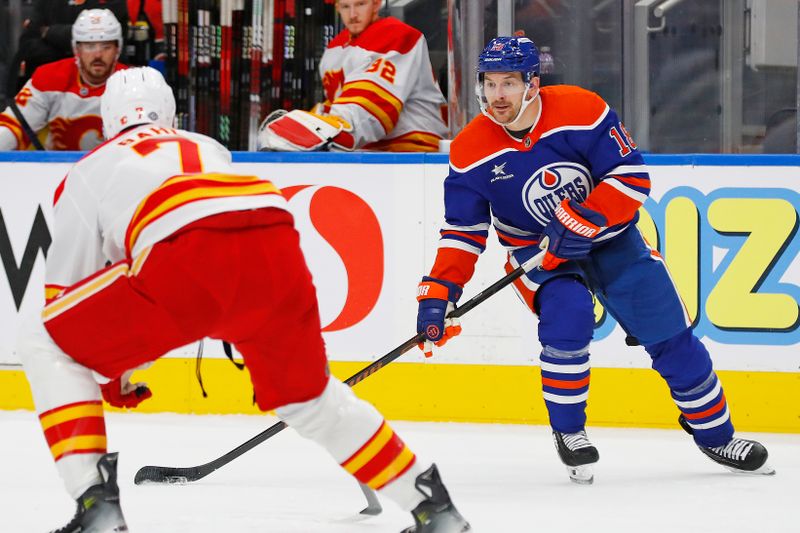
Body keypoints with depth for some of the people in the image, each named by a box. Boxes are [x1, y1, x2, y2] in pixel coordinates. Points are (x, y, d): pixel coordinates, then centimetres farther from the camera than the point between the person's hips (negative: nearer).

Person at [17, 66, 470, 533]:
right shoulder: (208, 148, 42)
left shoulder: (89, 171, 30)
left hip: (188, 258, -5)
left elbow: (66, 289, 31)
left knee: (47, 347, 14)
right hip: (276, 250, 5)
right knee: (306, 393, 32)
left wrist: (109, 373, 45)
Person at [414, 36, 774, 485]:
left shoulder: (583, 111, -23)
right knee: (567, 319, -28)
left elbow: (632, 176, -20)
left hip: (607, 233, 0)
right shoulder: (471, 153, -17)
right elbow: (463, 233, -12)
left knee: (669, 333, 0)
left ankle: (715, 434, 18)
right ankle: (569, 432, -6)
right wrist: (438, 293, -23)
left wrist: (586, 222, -31)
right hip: (537, 250, 0)